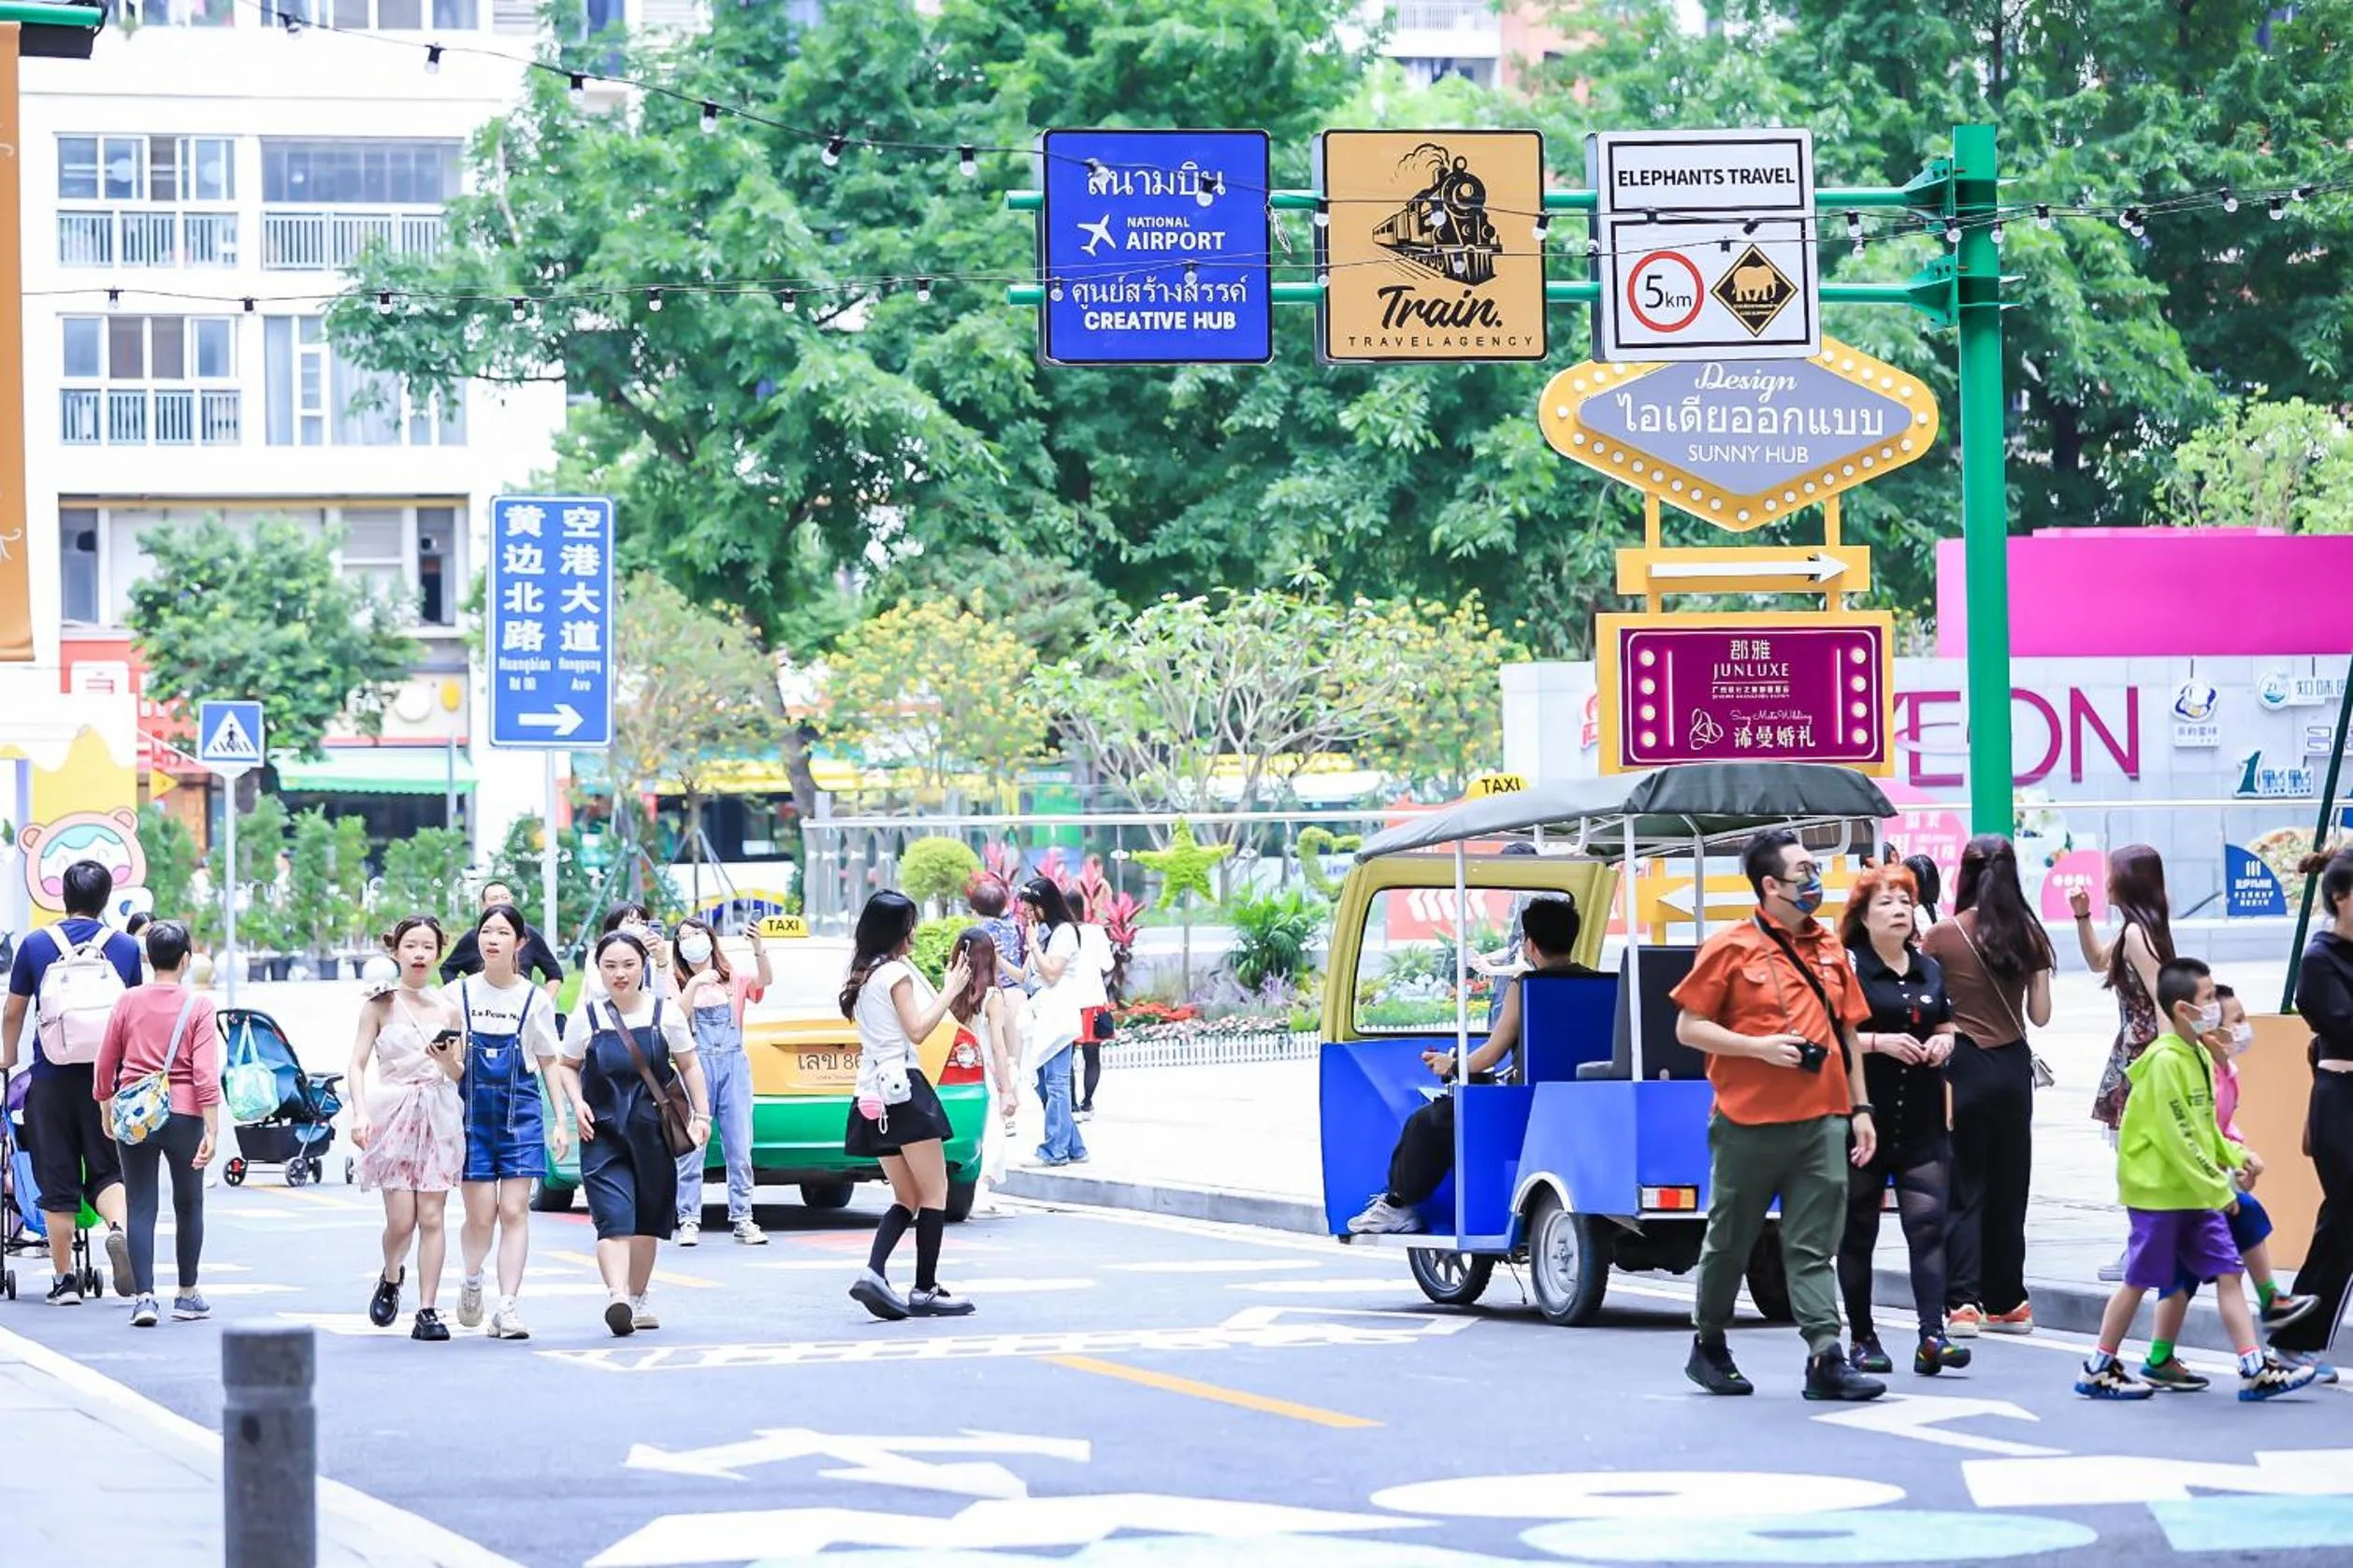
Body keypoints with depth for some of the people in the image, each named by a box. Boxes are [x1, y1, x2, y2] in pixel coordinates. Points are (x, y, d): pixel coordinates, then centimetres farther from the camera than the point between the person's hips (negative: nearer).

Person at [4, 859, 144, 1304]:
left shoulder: (36, 945, -1)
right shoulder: (125, 948, 2)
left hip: (52, 1078, -1)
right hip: (107, 1078, 1)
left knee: (57, 1183, 7)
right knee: (109, 1171, 8)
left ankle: (64, 1280, 9)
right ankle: (119, 1226, -24)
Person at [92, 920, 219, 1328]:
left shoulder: (128, 1002, 2)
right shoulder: (198, 1007, -5)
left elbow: (105, 1064, 7)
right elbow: (205, 1073, -11)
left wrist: (106, 1108, 22)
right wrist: (212, 1129, -11)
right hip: (184, 1115, -1)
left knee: (141, 1207, 2)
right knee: (188, 1204, 14)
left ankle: (143, 1296, -10)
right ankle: (187, 1295, 21)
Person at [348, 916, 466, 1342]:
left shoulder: (449, 1008, 9)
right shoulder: (380, 1005, 2)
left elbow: (460, 1075, 14)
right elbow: (358, 1064, -1)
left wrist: (449, 1061, -9)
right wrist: (360, 1113, -15)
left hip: (440, 1114, 2)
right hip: (393, 1112, -2)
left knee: (432, 1216, -4)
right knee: (401, 1219, -8)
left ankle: (428, 1311, -2)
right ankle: (390, 1277, 24)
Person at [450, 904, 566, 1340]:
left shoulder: (535, 1000, 3)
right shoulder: (459, 994, 3)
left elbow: (550, 1065, 8)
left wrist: (560, 1123, 3)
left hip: (520, 1114, 0)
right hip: (472, 1112, 0)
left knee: (514, 1210, -8)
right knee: (480, 1216, -4)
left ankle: (508, 1306, -7)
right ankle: (471, 1280, 26)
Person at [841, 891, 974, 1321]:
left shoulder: (861, 976, 15)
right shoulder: (896, 972, -9)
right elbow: (917, 1030, -14)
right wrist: (951, 991, -8)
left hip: (873, 1095, 8)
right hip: (904, 1086, -8)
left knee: (907, 1199, 12)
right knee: (934, 1194, -2)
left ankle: (874, 1273, -8)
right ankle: (925, 1291, -4)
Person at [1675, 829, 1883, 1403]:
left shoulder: (1829, 947, 13)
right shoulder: (1731, 948, -4)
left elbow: (1847, 1032, 19)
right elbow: (1688, 1027, -4)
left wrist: (1860, 1107, 13)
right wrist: (1759, 1047, -14)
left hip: (1823, 1120, 4)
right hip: (1749, 1123, -4)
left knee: (1814, 1248, -2)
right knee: (1730, 1241, 9)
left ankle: (1825, 1359, -9)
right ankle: (1708, 1346, 24)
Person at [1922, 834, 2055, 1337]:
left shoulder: (1942, 937, -8)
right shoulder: (2028, 935, 1)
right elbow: (2040, 1014, 5)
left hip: (1963, 1064, -3)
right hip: (2013, 1065, 3)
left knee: (1963, 1188, 0)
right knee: (2008, 1187, 12)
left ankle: (1962, 1303, -9)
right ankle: (2005, 1301, 16)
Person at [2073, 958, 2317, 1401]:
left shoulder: (2199, 1057, 10)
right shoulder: (2164, 1061, -19)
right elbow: (2175, 1136, -21)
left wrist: (2235, 1158, 5)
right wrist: (2215, 1186, -17)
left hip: (2197, 1192, 8)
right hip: (2157, 1190, -8)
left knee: (2227, 1273, 2)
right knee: (2139, 1279, 1)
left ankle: (2255, 1369, 0)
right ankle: (2098, 1370, 13)